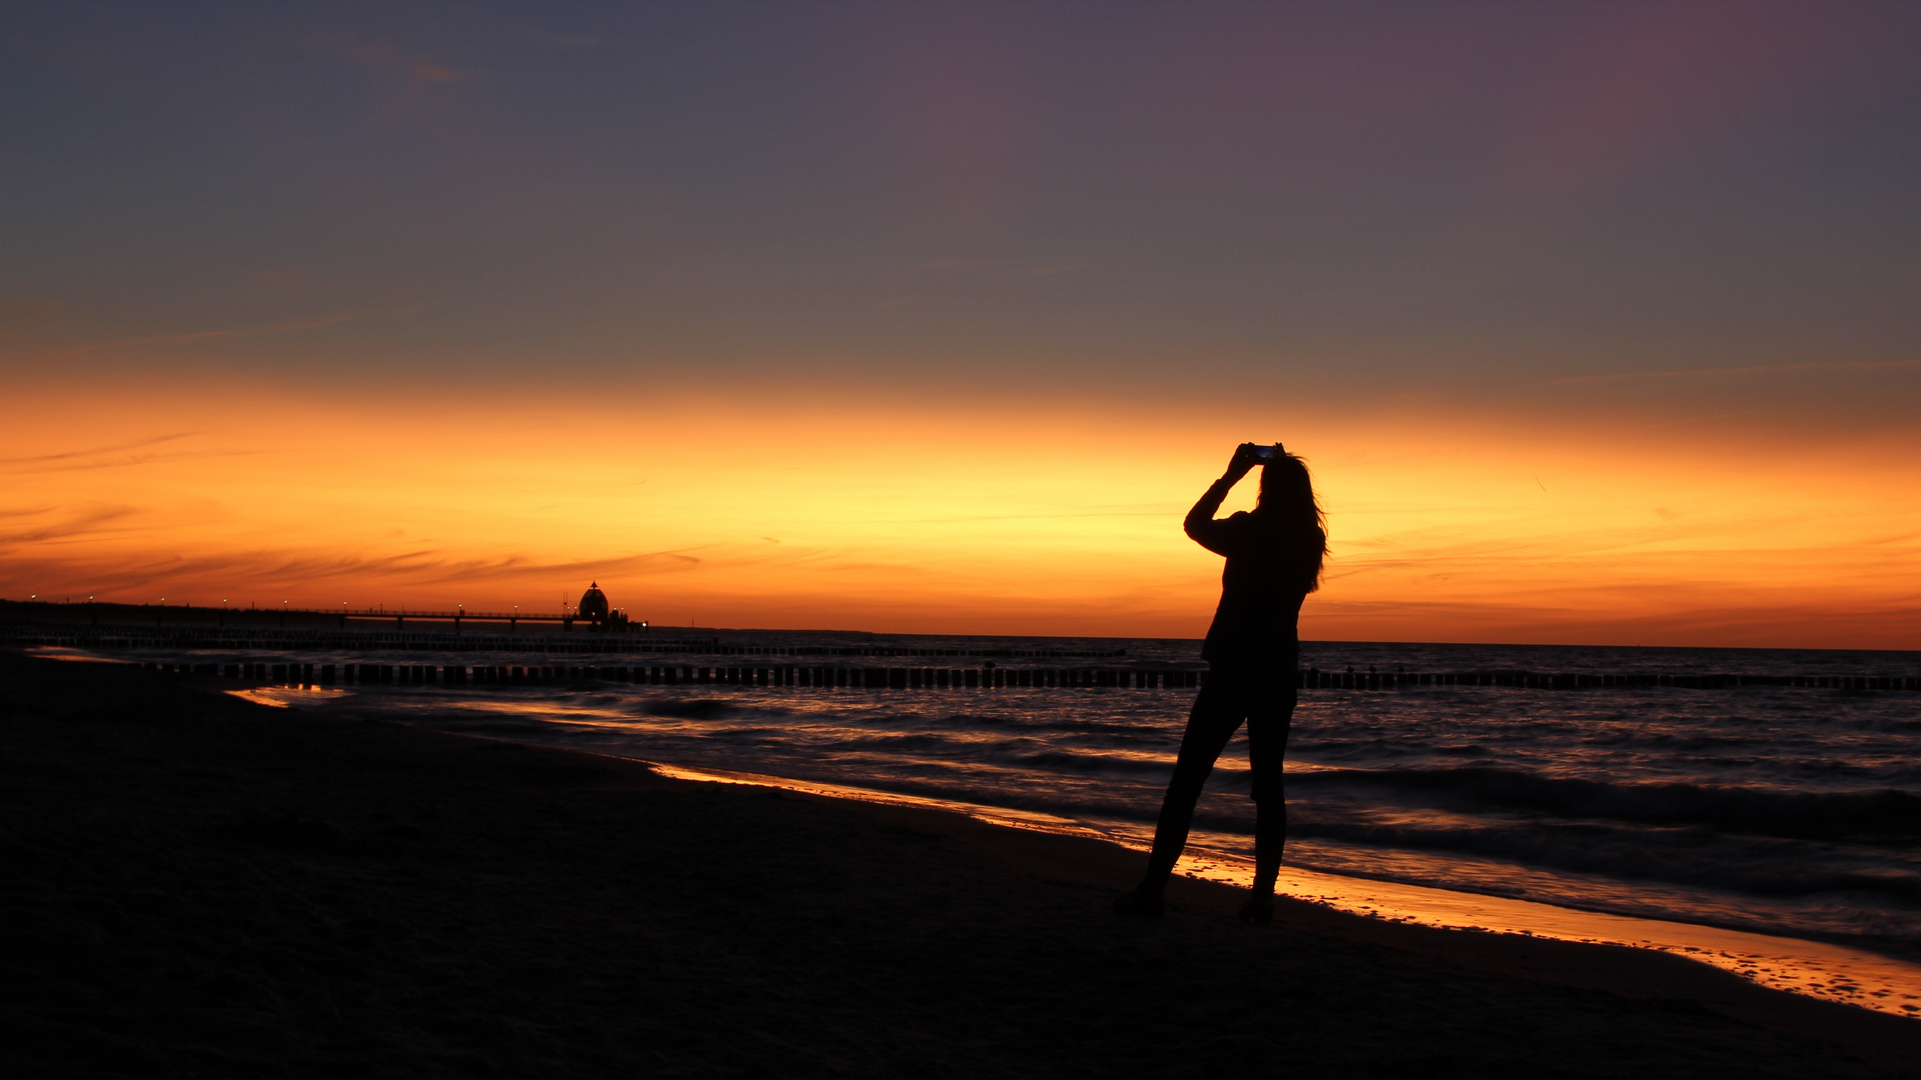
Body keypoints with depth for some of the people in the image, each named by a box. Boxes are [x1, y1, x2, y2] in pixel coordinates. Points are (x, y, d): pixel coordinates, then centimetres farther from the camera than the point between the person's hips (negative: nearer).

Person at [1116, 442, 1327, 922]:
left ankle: (1153, 888, -2)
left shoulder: (1249, 532, -10)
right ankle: (1263, 896, 6)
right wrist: (1283, 470, 20)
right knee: (1268, 782, 10)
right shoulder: (1310, 541, 1)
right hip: (1280, 675, 4)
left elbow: (1195, 524, 7)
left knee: (1187, 779, 0)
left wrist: (1231, 475, 11)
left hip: (1232, 671, -4)